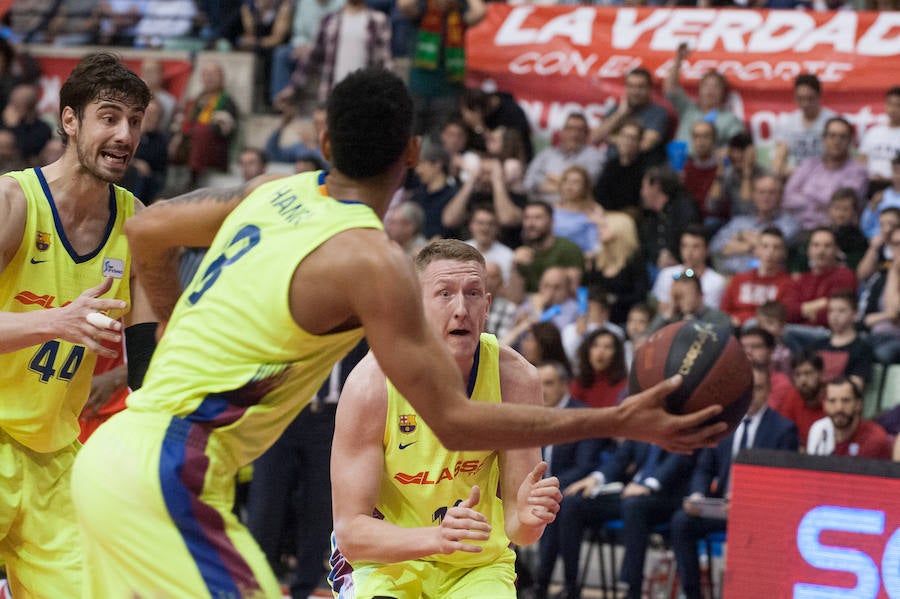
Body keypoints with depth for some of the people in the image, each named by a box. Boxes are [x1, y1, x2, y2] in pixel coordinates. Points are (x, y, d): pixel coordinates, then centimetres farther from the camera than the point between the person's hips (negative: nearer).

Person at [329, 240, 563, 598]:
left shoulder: (516, 379, -15)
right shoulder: (371, 384, -22)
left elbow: (515, 527, -10)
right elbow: (350, 531, -23)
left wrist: (526, 519, -35)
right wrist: (438, 536, -41)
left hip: (479, 565, 2)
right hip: (384, 559, -2)